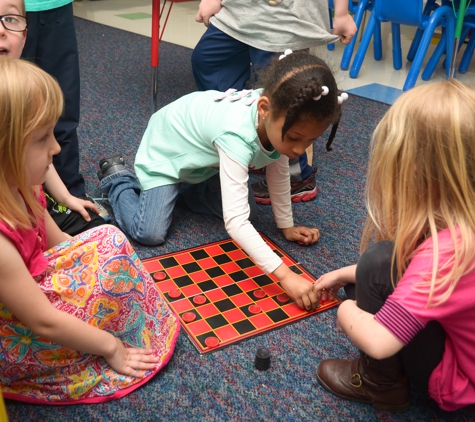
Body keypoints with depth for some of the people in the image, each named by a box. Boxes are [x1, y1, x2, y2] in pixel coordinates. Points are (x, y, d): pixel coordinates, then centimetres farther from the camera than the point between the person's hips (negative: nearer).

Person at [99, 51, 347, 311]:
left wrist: (287, 225, 0)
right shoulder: (238, 136, -46)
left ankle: (183, 186, 25)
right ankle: (118, 180, 16)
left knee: (247, 211, 4)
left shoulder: (279, 115, -24)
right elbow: (235, 223, -50)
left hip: (204, 152, 7)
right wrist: (285, 275, -52)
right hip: (166, 151, -6)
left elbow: (279, 172, -5)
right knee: (150, 234, -13)